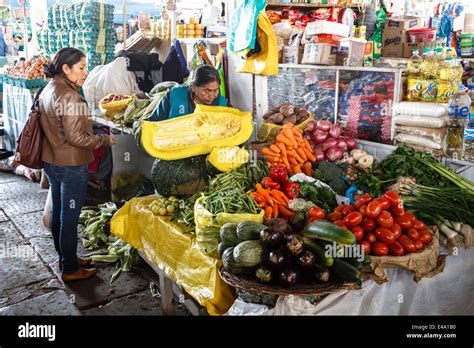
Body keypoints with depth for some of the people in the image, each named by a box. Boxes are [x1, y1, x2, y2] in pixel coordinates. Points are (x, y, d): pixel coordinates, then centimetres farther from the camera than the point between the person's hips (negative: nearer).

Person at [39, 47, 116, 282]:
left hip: (51, 162, 9)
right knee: (69, 219, 4)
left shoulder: (48, 90, 6)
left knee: (58, 214, 19)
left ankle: (65, 258, 37)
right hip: (70, 166, -9)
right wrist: (104, 140, -11)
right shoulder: (68, 96, -22)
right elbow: (76, 137, -23)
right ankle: (70, 269, 19)